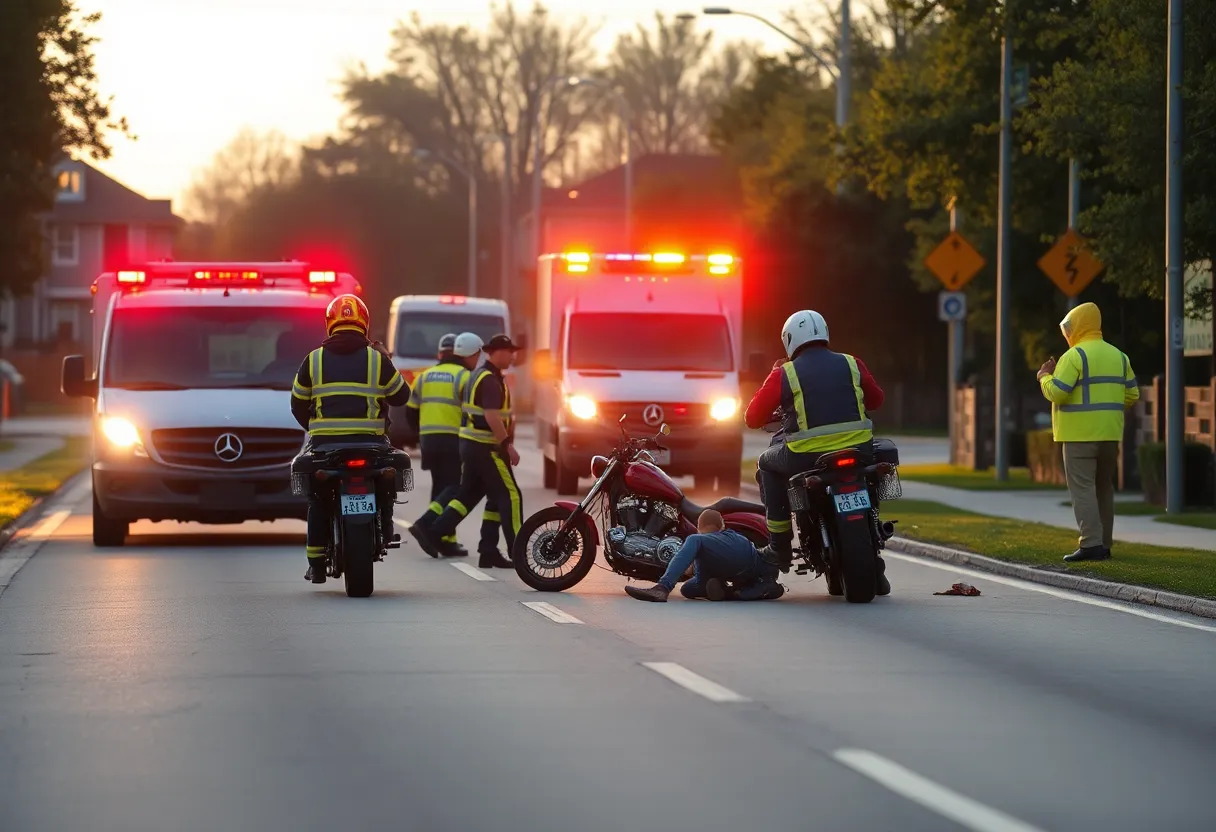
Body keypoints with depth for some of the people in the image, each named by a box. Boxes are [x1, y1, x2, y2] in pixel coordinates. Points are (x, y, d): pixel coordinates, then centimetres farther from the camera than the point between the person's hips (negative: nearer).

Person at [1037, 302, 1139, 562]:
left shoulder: (1074, 357, -10)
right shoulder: (1118, 356, 12)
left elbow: (1056, 393, -17)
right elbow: (1132, 394, 13)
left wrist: (1045, 376, 2)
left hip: (1080, 434, -7)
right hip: (1110, 433, 7)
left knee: (1082, 488, -8)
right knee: (1104, 488, 14)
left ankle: (1091, 543, -16)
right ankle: (1104, 544, 16)